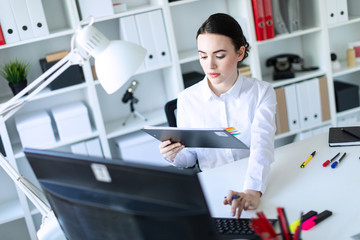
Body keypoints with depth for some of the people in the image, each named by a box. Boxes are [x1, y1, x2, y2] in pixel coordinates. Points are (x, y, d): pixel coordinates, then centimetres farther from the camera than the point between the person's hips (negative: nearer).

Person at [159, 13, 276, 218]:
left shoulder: (262, 93, -4)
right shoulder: (187, 99, -1)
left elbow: (262, 145, -20)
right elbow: (190, 155, 10)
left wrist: (253, 191, -36)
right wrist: (175, 156, -13)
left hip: (259, 188, -1)